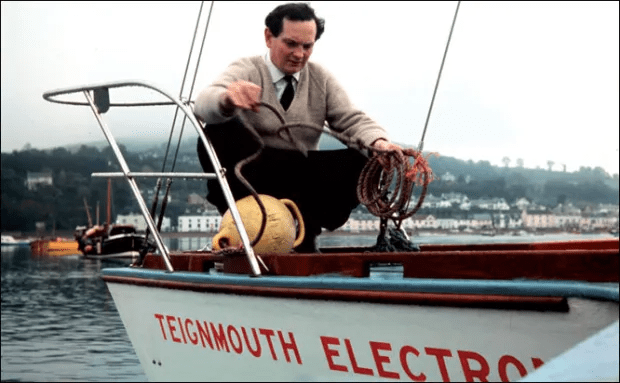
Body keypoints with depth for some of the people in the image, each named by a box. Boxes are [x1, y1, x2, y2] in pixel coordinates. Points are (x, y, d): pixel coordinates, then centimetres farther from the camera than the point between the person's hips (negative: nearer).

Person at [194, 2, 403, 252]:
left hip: (301, 181, 3)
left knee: (366, 162, -19)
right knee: (221, 130, -30)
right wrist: (227, 99, -50)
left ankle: (306, 231, -16)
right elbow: (203, 106, -23)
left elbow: (352, 120, 2)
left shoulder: (320, 78, 10)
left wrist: (379, 141, -23)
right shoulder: (246, 70, -4)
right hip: (250, 180, -3)